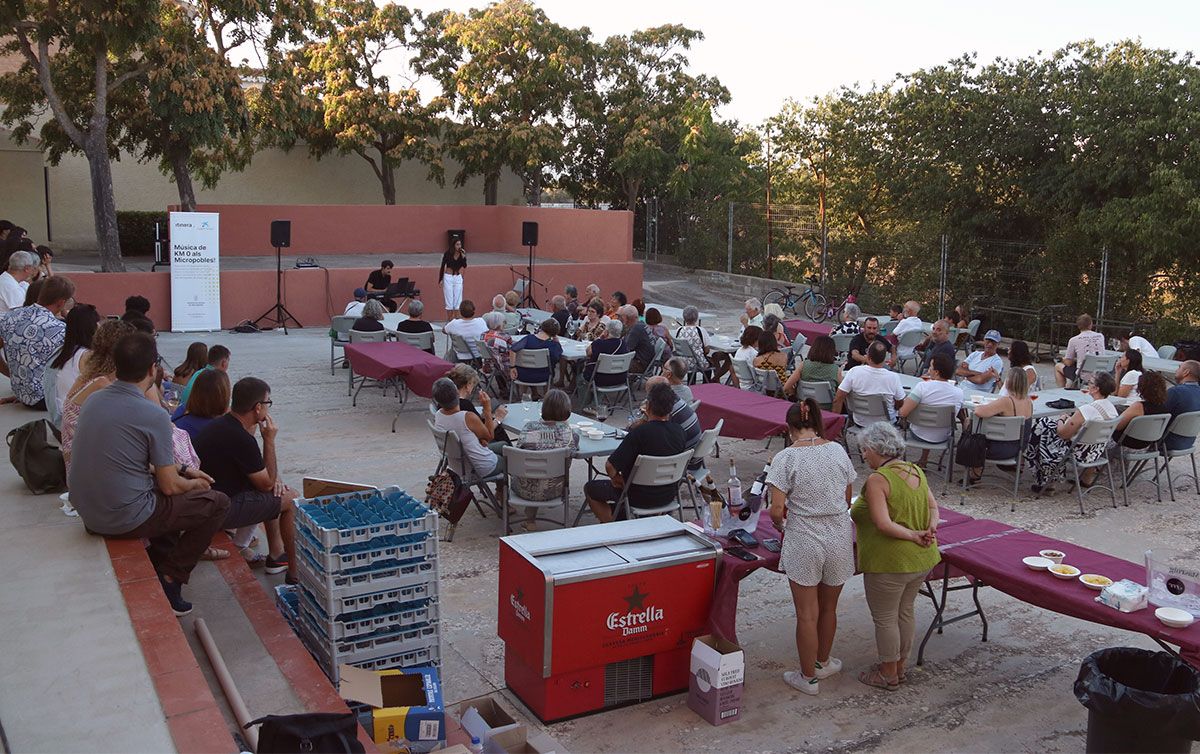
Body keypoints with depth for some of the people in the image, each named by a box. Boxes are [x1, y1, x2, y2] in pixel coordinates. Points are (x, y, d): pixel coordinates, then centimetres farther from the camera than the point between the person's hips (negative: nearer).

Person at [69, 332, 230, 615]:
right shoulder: (153, 416, -21)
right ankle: (170, 580, 7)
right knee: (217, 503, 5)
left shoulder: (95, 400, 3)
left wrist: (182, 471, 19)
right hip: (125, 519, -8)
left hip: (87, 514, 8)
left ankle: (158, 567, 27)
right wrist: (195, 483, 10)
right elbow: (169, 486, -13)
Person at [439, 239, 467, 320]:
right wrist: (440, 280, -4)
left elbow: (464, 266, -13)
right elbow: (442, 266, -3)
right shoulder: (448, 253, -9)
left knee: (457, 299, 5)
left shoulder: (462, 254, -1)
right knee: (449, 301, -1)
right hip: (448, 278, -3)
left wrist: (463, 256, -26)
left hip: (458, 278, 3)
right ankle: (449, 321, 6)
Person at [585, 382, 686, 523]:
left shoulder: (639, 432, -28)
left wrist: (616, 479, -3)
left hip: (642, 498, -6)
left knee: (590, 488, 14)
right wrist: (649, 420, 7)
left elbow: (610, 467, -23)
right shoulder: (679, 431, -10)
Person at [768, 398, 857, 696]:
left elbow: (777, 509, -14)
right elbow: (847, 499, 7)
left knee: (807, 614, 10)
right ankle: (823, 662, 42)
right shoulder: (838, 450, 0)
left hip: (804, 541, -4)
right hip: (840, 537, 4)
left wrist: (780, 525, 7)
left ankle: (808, 677, 24)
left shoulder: (786, 458, -13)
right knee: (829, 608, 22)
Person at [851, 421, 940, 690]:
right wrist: (930, 529, -7)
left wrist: (913, 535, -17)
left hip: (891, 563, -8)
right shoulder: (917, 471, 5)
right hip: (922, 560, 8)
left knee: (885, 618, 8)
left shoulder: (877, 480, -21)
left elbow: (883, 524, -27)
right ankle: (900, 666, 35)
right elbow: (933, 506, 9)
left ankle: (888, 675, 21)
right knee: (905, 611, 22)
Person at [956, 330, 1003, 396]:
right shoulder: (975, 354, 16)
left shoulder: (997, 362, -2)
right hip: (960, 387, 6)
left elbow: (981, 380, -16)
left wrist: (966, 374, 0)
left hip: (978, 393, -6)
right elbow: (958, 371, 1)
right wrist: (977, 373, -11)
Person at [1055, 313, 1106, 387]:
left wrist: (1064, 359, 19)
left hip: (1083, 377, -5)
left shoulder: (1073, 340, -11)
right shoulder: (1100, 337, 1)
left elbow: (1068, 363, -5)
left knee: (1057, 366, 20)